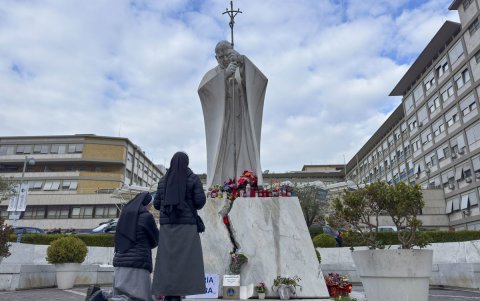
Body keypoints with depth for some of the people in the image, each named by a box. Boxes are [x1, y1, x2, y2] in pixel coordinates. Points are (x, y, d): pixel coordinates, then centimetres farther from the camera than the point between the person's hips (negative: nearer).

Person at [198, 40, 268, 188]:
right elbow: (202, 89, -12)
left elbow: (261, 80, -9)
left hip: (242, 123, 1)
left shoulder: (243, 71, 13)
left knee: (245, 158, -8)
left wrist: (242, 62, -22)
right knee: (222, 158, -11)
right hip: (221, 124, -1)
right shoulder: (212, 74, 11)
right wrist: (224, 75, -24)